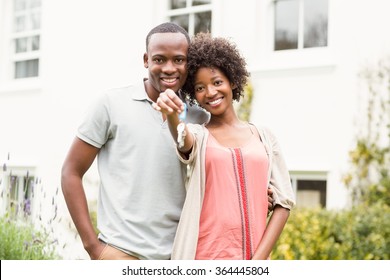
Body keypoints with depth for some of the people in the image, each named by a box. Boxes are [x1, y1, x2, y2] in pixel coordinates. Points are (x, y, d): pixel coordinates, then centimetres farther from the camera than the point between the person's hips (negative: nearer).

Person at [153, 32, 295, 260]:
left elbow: (284, 202, 6)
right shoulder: (197, 136, 6)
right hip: (208, 258, -2)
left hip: (256, 259, 2)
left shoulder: (264, 136, 10)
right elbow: (183, 139, -19)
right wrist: (171, 115, -41)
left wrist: (258, 259, -4)